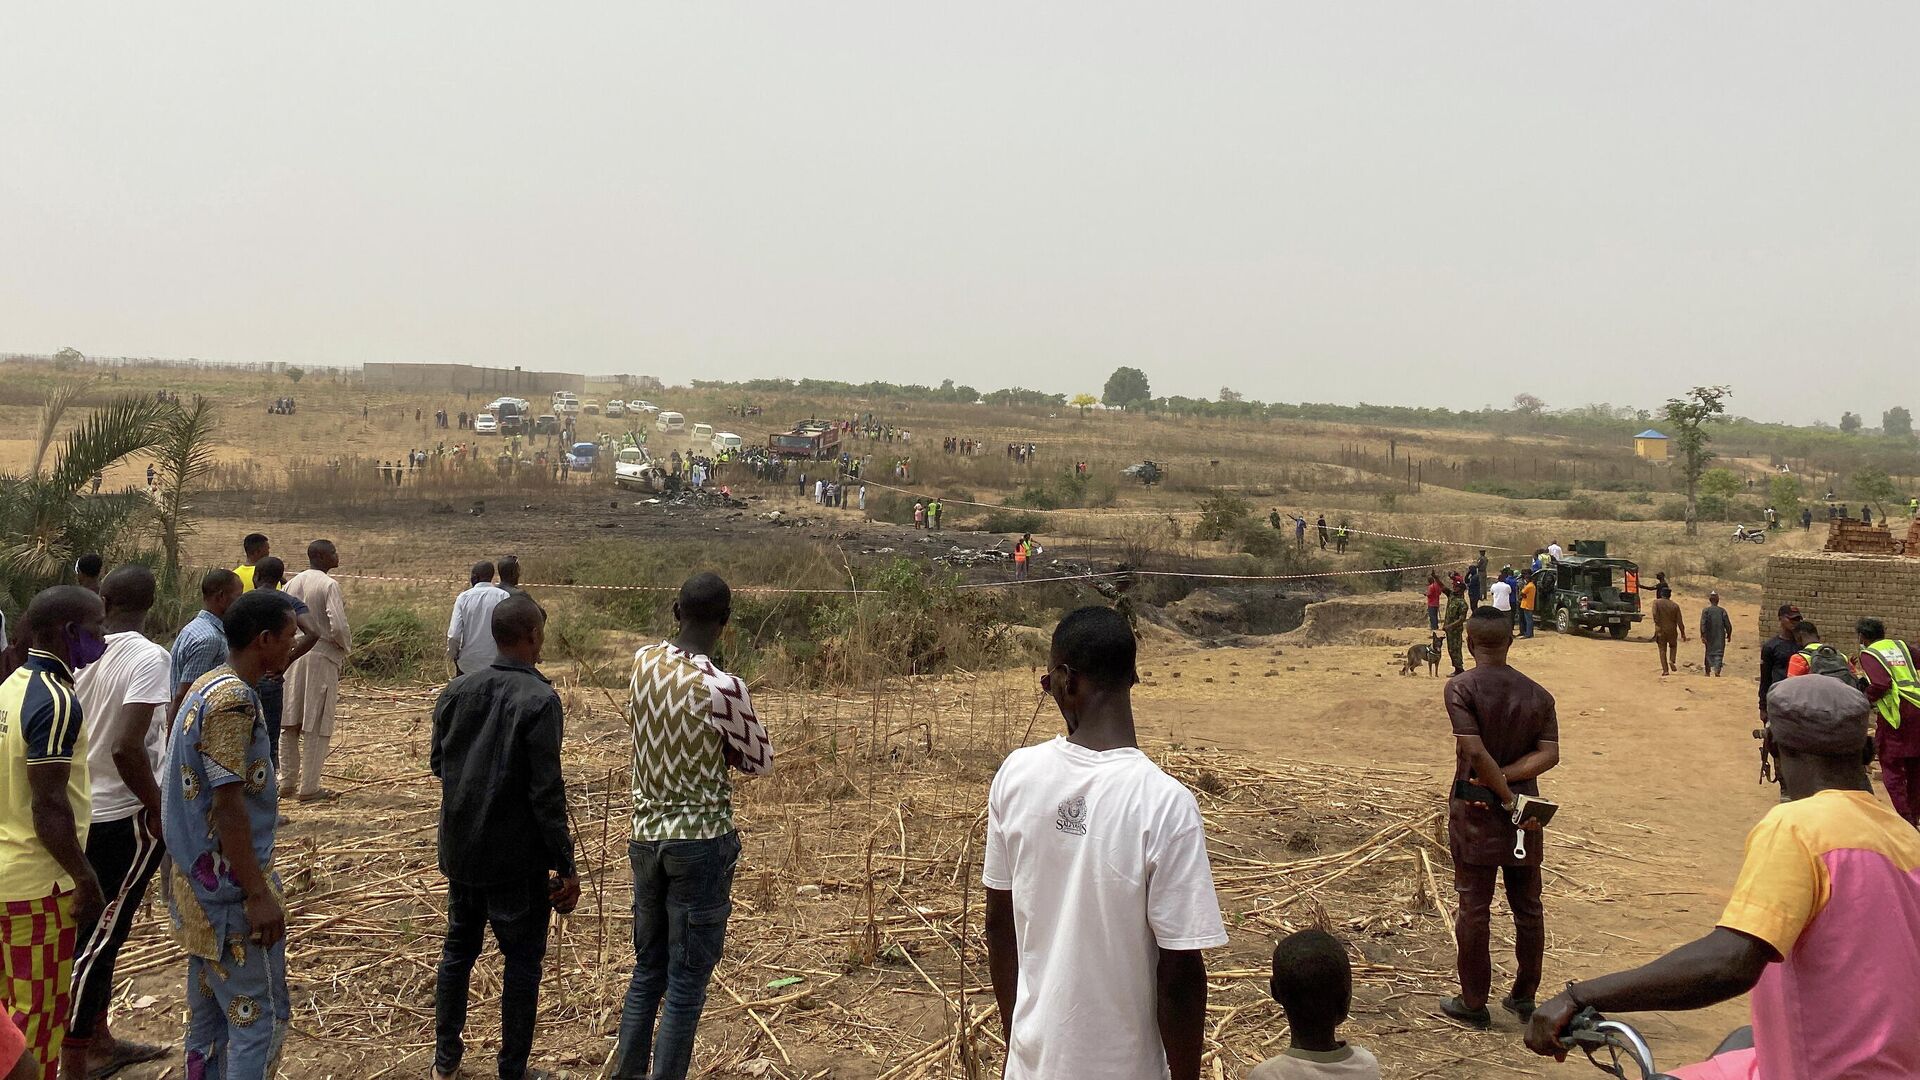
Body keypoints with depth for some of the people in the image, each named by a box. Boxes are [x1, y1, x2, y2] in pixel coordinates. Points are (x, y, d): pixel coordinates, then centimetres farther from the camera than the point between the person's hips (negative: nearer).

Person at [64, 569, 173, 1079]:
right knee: (101, 932, 2)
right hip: (127, 815, -7)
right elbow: (127, 747, -28)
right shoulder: (148, 658, -20)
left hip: (87, 809, 7)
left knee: (96, 927, 18)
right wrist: (159, 810, -15)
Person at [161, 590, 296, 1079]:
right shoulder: (233, 700, -21)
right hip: (231, 885, -10)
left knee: (210, 1013, 17)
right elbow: (227, 806, -23)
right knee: (260, 1018, -2)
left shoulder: (208, 687, 10)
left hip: (202, 883, 10)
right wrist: (258, 893, -20)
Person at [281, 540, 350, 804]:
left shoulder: (293, 583, 9)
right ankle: (309, 787, 3)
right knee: (317, 725, 0)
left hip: (292, 655, 7)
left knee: (289, 722, 13)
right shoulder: (329, 585, -12)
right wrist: (347, 645, -1)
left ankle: (287, 782, 19)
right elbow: (338, 626, -20)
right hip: (321, 656, -7)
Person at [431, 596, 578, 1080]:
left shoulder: (457, 690, 1)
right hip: (516, 858, -6)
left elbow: (438, 762, 12)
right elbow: (547, 793, -19)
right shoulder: (539, 700, -18)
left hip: (460, 851, 6)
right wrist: (566, 867, -13)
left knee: (458, 948, 20)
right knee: (522, 959, 7)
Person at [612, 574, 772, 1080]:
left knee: (647, 969, 18)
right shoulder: (723, 689, -19)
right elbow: (762, 762, -5)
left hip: (646, 835, 6)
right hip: (702, 842, -6)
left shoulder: (644, 662, -1)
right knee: (687, 981, 4)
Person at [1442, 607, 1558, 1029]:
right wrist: (1508, 778, -11)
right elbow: (1549, 754, -6)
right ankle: (1524, 997, 25)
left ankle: (1474, 1003, 12)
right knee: (1528, 906, 14)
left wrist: (1507, 797, -14)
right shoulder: (1537, 694, 2)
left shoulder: (1461, 688, -12)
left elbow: (1475, 750, -21)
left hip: (1475, 808, -4)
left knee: (1474, 907, 4)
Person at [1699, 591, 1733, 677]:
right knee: (1719, 653, 1)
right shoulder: (1722, 610, -1)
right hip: (1720, 637, 0)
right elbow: (1728, 624, -2)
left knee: (1709, 653, 14)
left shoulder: (1705, 610, -4)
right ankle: (1717, 670, -18)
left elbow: (1703, 623, -13)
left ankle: (1708, 672, 19)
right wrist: (1729, 635, 10)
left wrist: (1702, 635, -15)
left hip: (1709, 637, 0)